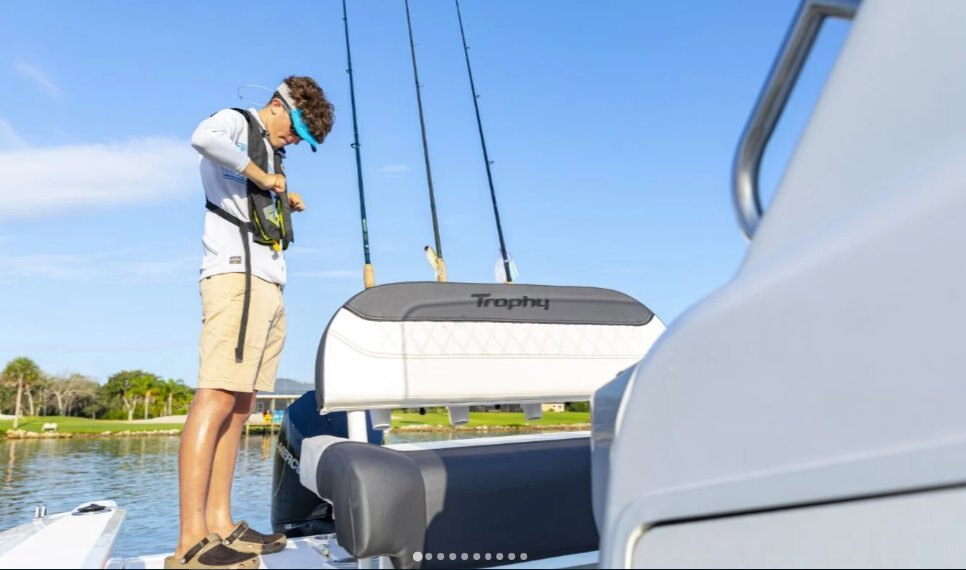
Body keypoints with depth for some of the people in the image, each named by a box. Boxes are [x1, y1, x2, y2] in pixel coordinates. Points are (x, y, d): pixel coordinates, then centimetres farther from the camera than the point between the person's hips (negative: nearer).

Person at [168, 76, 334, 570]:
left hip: (268, 284, 9)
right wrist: (259, 175, -10)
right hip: (235, 275, -9)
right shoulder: (235, 122, 4)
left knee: (240, 406, 4)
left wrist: (284, 202, 19)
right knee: (216, 398, -16)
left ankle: (220, 525, 6)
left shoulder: (271, 154, 28)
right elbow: (204, 138, -21)